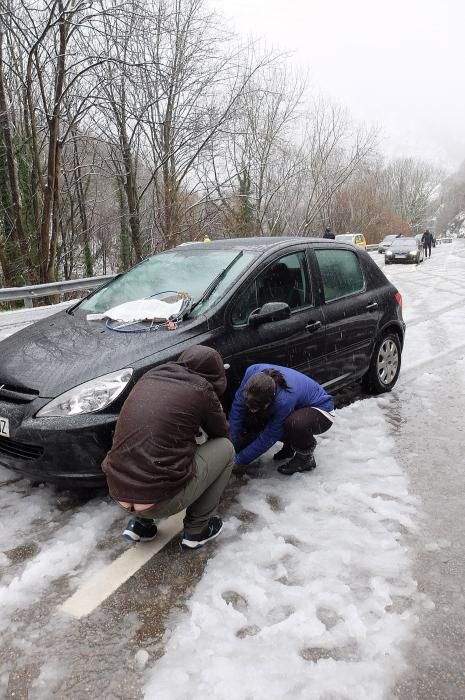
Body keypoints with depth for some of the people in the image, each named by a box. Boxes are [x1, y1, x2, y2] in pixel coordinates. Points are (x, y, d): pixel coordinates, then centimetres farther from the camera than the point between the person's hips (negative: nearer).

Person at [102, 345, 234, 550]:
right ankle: (196, 529, 15)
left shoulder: (150, 376, 12)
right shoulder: (201, 390, -4)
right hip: (161, 500, -6)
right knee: (225, 448, 12)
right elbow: (222, 435, 15)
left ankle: (140, 522, 22)